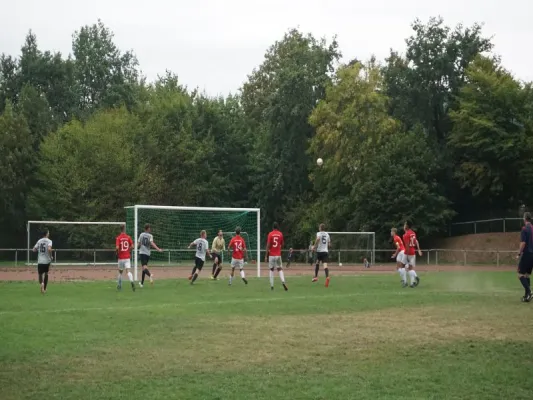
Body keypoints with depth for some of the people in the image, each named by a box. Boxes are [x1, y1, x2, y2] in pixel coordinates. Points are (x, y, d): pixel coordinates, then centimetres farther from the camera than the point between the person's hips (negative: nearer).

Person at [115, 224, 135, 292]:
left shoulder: (118, 238, -6)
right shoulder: (128, 237, 1)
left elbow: (117, 247, -17)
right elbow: (132, 246, -3)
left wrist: (117, 252, 3)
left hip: (121, 257, -1)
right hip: (127, 257, 1)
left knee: (120, 272, 17)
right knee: (128, 271, -8)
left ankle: (119, 285, 26)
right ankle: (132, 281, -35)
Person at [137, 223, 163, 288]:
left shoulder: (141, 235, 7)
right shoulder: (150, 235, 2)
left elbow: (138, 244, 10)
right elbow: (152, 243, -15)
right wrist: (158, 249, -21)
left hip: (142, 253, -1)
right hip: (147, 253, 1)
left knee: (144, 267, -14)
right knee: (144, 266, 14)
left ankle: (150, 275, -45)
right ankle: (142, 283, 17)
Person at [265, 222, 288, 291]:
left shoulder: (270, 234, -5)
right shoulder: (280, 234, 2)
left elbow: (268, 245, -7)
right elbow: (282, 245, 9)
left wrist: (266, 256, -3)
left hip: (271, 255, -1)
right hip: (278, 254, 1)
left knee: (271, 269, 8)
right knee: (280, 269, 6)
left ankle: (272, 285, 4)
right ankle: (283, 282, -17)